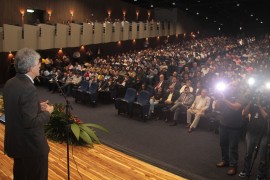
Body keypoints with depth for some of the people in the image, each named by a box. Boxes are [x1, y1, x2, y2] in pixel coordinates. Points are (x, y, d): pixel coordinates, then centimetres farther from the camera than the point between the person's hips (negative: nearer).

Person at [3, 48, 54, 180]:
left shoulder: (10, 83, 1)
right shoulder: (28, 88, -27)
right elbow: (30, 122, -28)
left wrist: (38, 106, 4)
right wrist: (47, 112, -12)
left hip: (15, 141, 9)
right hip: (31, 145, -9)